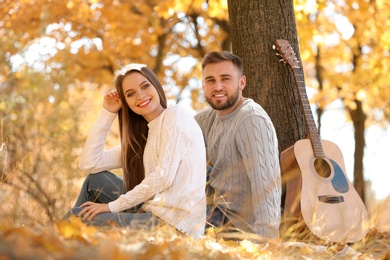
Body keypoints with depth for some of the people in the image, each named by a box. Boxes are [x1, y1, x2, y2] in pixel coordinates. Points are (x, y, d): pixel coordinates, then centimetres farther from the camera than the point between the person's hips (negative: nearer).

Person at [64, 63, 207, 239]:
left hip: (173, 223, -8)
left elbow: (164, 176, -16)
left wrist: (113, 206, -12)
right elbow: (89, 163, 12)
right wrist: (107, 112, 12)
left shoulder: (175, 115, -6)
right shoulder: (141, 136, 19)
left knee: (77, 217, -6)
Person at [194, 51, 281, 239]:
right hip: (218, 211, 8)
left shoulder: (252, 120, -20)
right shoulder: (207, 119, 7)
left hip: (241, 225, -8)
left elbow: (266, 183, -27)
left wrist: (264, 242, -32)